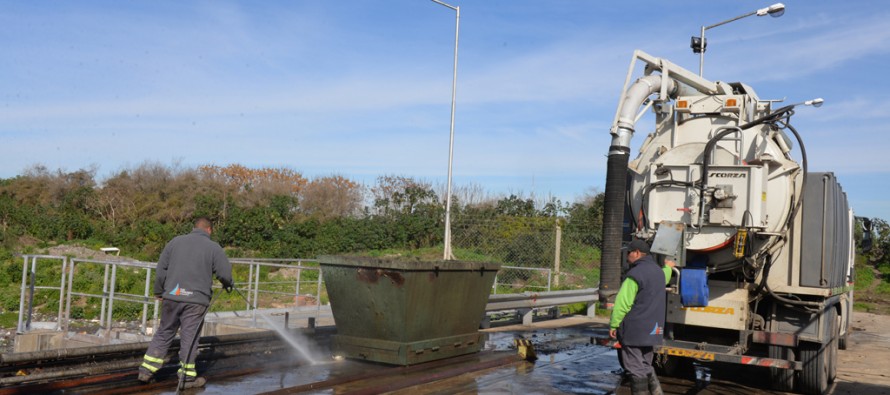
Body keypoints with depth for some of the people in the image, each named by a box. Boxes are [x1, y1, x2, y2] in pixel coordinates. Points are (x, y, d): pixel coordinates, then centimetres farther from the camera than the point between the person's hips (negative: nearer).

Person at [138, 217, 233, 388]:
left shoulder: (175, 241, 10)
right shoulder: (214, 247, 0)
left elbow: (161, 270, 9)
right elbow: (225, 273, -2)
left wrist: (159, 292, 19)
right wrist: (228, 285, 20)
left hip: (171, 297, 3)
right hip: (196, 299, -3)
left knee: (164, 333, 16)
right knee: (189, 337, 4)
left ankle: (146, 370, 18)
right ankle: (187, 376, 10)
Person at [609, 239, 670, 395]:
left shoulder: (636, 274, -18)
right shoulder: (658, 271, 11)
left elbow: (622, 303, -20)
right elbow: (665, 277, 39)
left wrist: (613, 324, -13)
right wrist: (668, 267, 61)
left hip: (634, 329, -9)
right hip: (653, 329, 9)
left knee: (636, 368, -1)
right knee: (645, 365, 20)